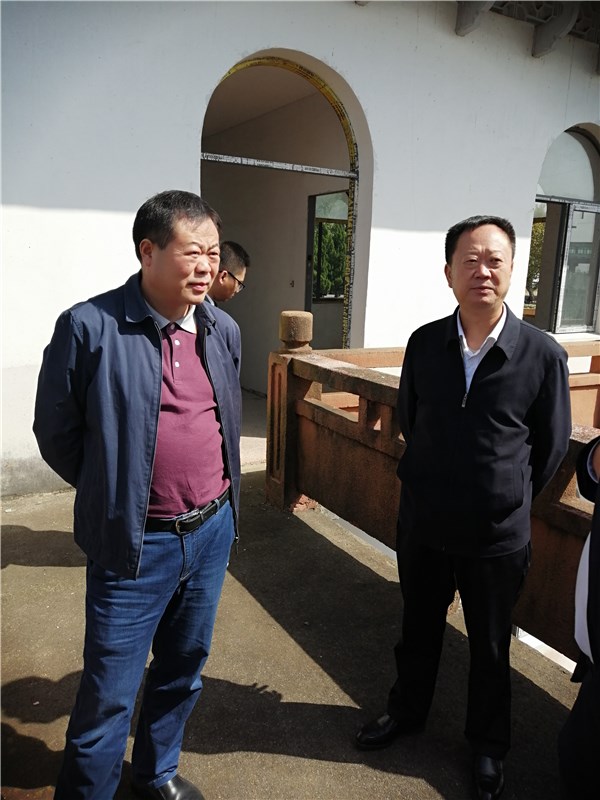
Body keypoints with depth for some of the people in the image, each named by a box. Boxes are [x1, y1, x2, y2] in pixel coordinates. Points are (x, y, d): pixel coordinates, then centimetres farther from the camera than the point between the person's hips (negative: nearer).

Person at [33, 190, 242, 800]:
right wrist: (116, 493, 3)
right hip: (136, 543, -5)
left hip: (213, 532, 6)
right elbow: (56, 433, -6)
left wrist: (215, 496, 12)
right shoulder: (89, 326, -15)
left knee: (183, 671, 23)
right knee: (109, 696, 9)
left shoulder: (224, 330, 2)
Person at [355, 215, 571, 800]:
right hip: (422, 525, 2)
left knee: (490, 648, 20)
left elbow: (552, 446, -3)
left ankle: (488, 745, 45)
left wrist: (508, 500, 5)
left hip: (497, 537, -2)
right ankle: (406, 711, 50)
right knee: (418, 630, 24)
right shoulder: (424, 344, -8)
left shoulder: (542, 355, -16)